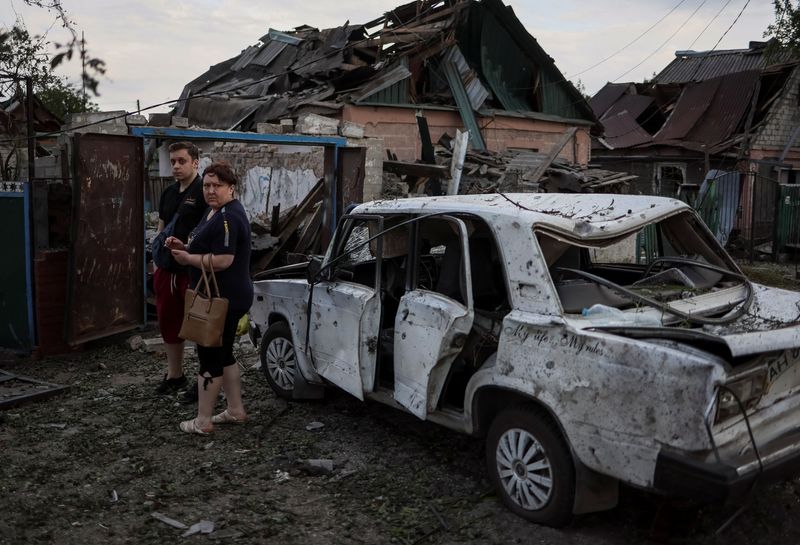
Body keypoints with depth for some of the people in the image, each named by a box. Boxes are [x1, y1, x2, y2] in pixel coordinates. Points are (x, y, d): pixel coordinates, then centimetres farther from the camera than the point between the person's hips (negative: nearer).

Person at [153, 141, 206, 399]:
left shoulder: (204, 192, -10)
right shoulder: (169, 193, 14)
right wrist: (157, 262, 17)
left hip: (194, 271, -8)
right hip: (168, 269, 8)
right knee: (169, 324, 16)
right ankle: (174, 376, 30)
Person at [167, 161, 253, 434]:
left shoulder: (228, 218, -20)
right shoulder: (215, 212, 14)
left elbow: (223, 260, -26)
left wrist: (188, 259, -16)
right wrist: (183, 246, 7)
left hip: (223, 300, -11)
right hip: (224, 298, 11)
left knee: (210, 356, -2)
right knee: (223, 353, 17)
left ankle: (202, 421, 7)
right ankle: (236, 410, 27)